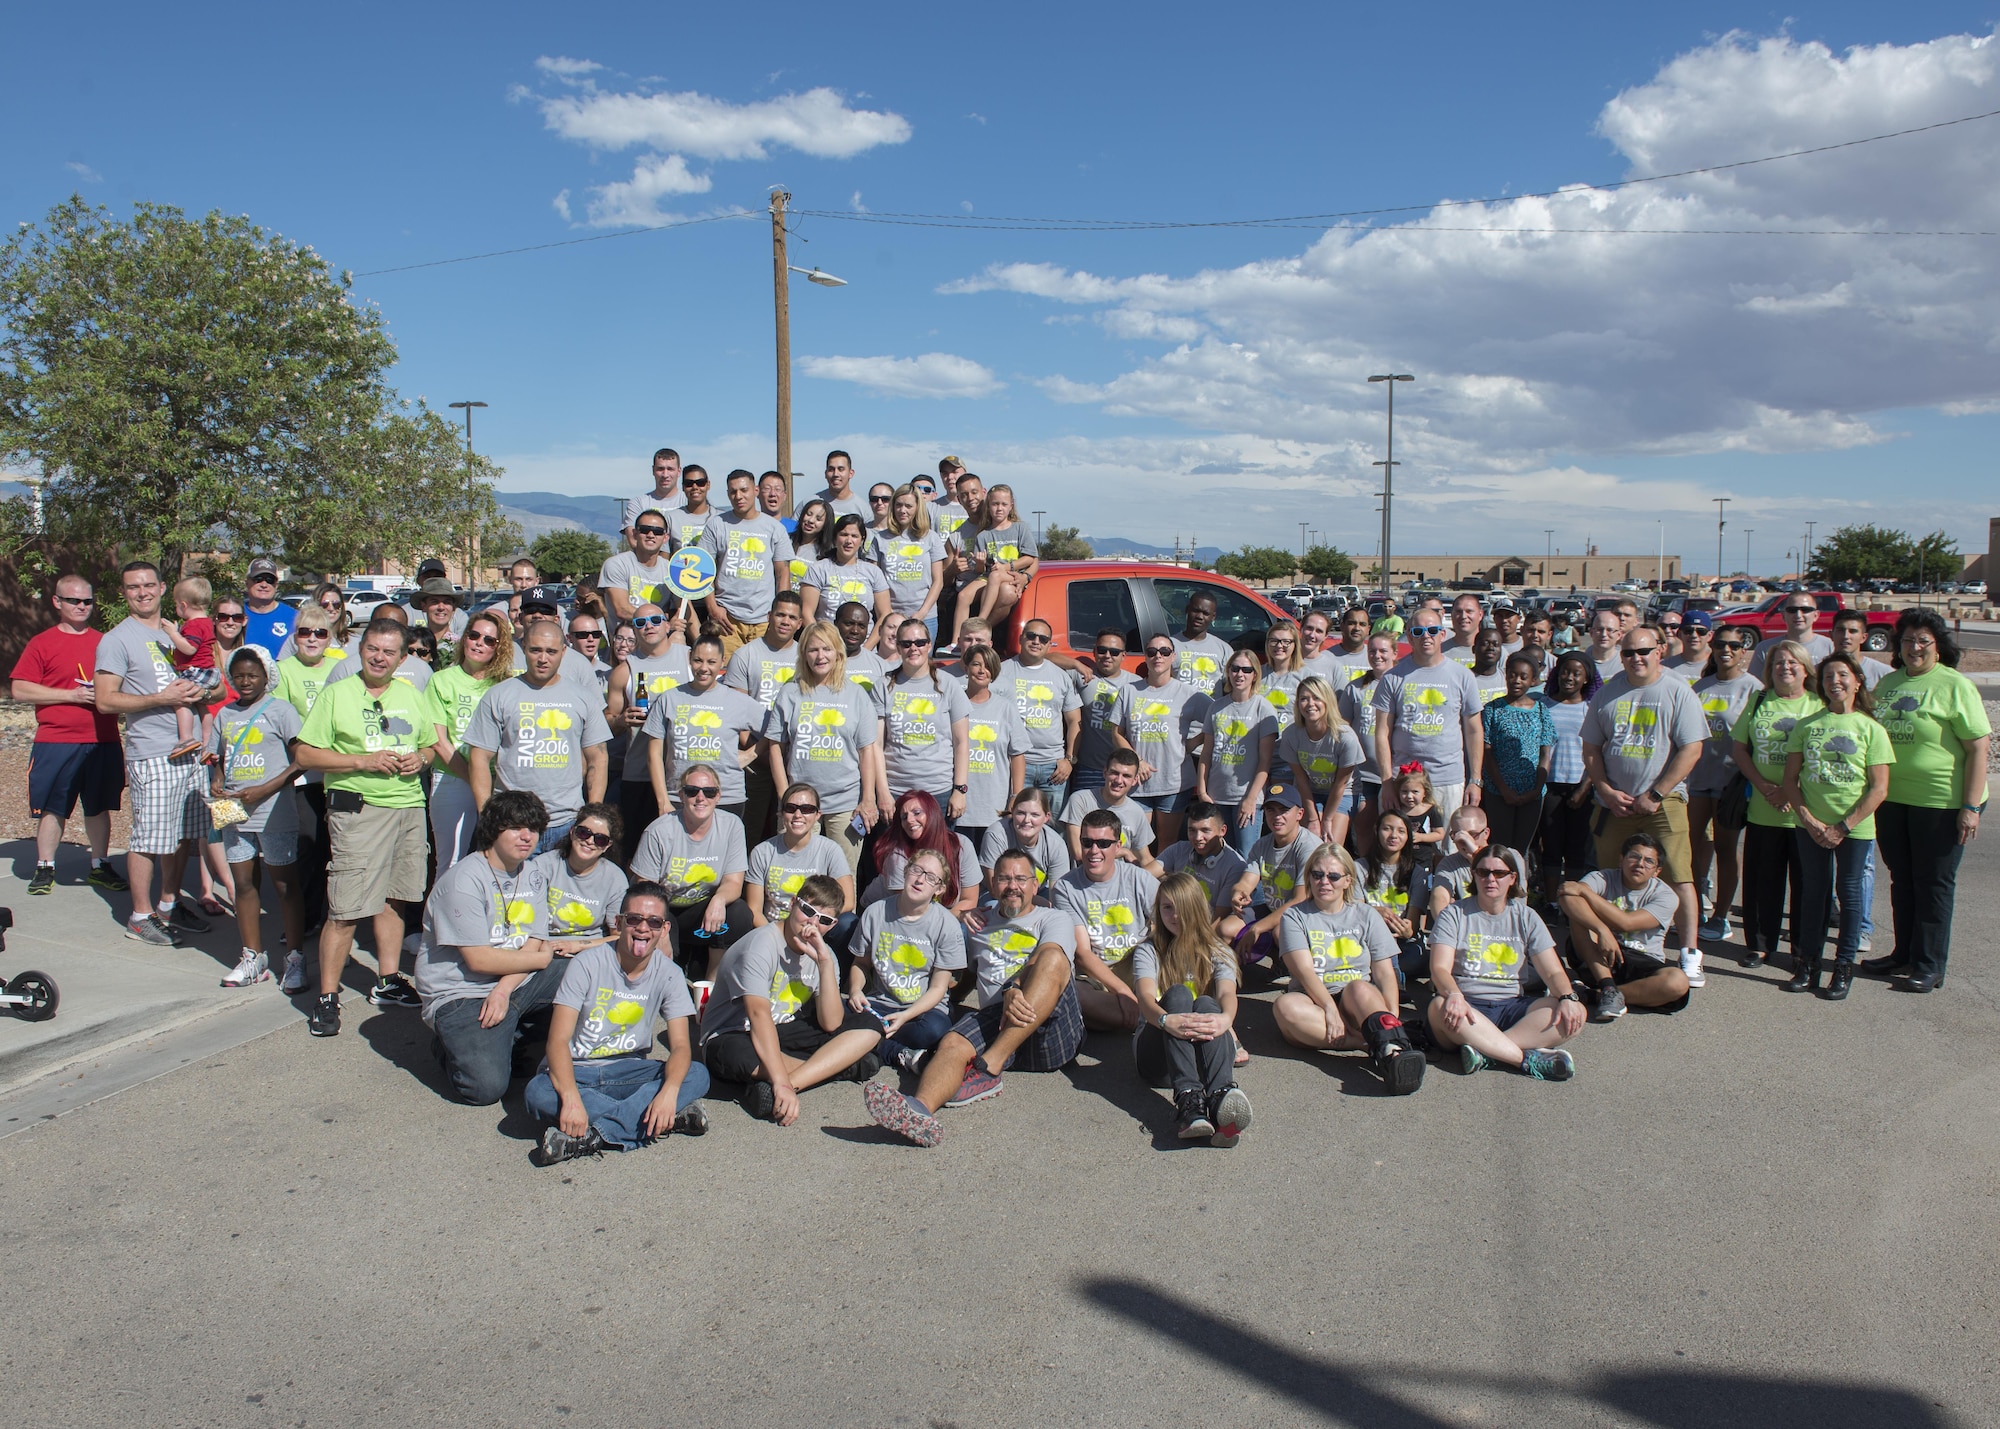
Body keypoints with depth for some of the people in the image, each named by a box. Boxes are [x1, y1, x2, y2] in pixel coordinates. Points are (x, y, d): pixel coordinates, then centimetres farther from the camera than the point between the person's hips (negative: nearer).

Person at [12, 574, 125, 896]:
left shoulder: (104, 642, 12)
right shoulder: (42, 643, 1)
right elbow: (20, 690, -6)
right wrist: (72, 694, -14)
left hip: (103, 742, 3)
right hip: (55, 743, -3)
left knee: (100, 806, 9)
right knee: (51, 807, 3)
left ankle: (100, 865, 19)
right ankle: (45, 868, 15)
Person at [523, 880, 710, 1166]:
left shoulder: (668, 974, -5)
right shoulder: (587, 964, -13)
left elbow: (680, 1045, -12)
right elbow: (558, 1040, -20)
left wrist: (669, 1091, -34)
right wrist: (571, 1099, -38)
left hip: (628, 1072, 2)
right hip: (577, 1071, -2)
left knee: (698, 1075, -23)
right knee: (538, 1092, -35)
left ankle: (596, 1134, -32)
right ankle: (662, 1120, -32)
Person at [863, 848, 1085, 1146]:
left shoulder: (1055, 919, 16)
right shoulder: (981, 923, 29)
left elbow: (1045, 961, -6)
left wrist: (1014, 990, -27)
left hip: (1052, 1031, -3)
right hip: (997, 1020, 3)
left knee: (1053, 958, -31)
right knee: (952, 1043, -28)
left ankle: (988, 1067, -38)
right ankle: (921, 1110, -61)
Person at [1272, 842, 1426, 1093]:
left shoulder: (1366, 916, 12)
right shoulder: (1294, 916, 7)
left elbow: (1385, 973, 3)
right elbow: (1304, 971, -8)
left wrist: (1391, 1018, -15)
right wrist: (1329, 1008, -26)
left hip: (1363, 1002, 0)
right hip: (1314, 1002, 0)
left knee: (1358, 987, -34)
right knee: (1285, 1006, -34)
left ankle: (1393, 1052, -58)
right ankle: (1374, 1041, -34)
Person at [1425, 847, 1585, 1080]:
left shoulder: (1526, 917, 13)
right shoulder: (1455, 915, 4)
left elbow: (1553, 971, 6)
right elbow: (1440, 968, -9)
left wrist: (1568, 997, -17)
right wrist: (1454, 995, -32)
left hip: (1511, 1006, 3)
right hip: (1467, 1005, -3)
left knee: (1575, 1013, -23)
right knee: (1439, 1008, -38)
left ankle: (1486, 1051, -36)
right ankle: (1529, 1058, -36)